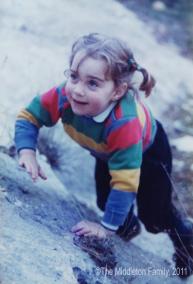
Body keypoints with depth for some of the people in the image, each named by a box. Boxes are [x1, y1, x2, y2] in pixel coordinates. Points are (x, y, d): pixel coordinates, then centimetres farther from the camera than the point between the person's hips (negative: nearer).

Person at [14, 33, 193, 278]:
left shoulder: (124, 123, -49)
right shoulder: (64, 96, -37)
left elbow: (125, 183, -43)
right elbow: (28, 116, -20)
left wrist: (107, 227, -37)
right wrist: (26, 150, -38)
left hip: (149, 150, -5)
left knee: (154, 216, 0)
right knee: (105, 201, 11)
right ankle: (129, 228, 47)